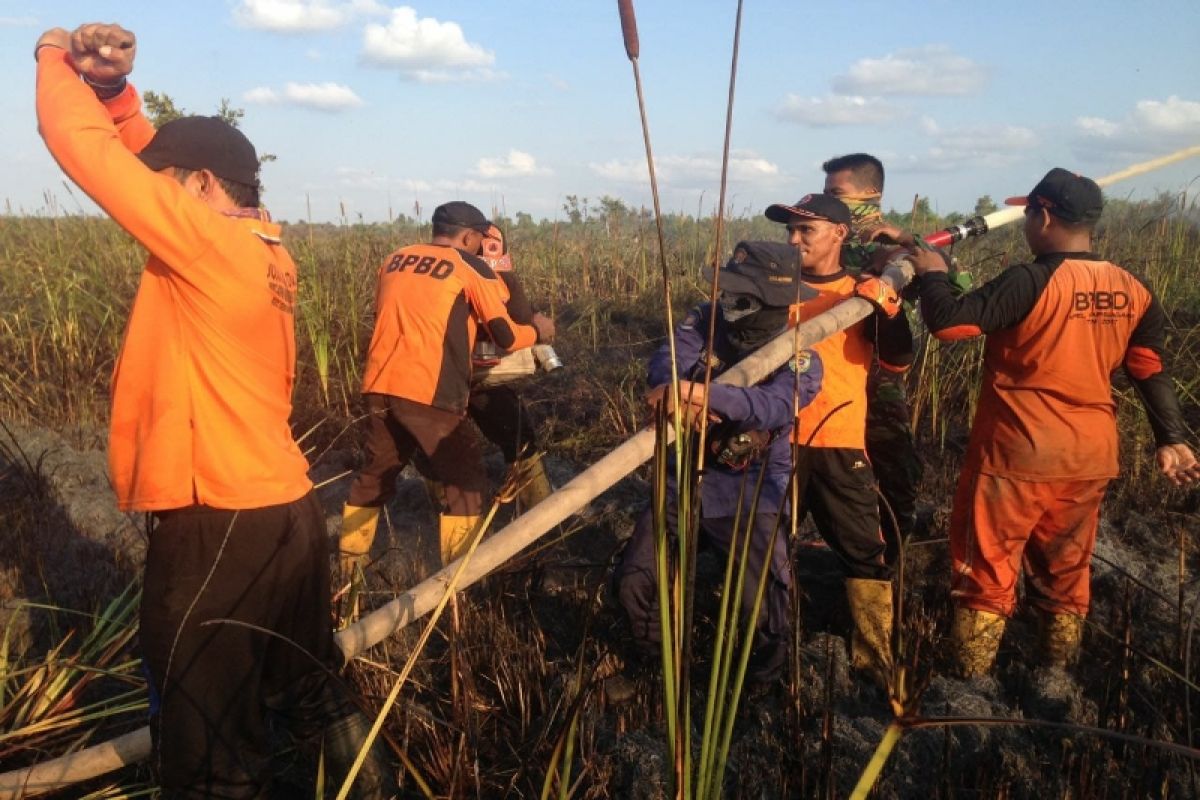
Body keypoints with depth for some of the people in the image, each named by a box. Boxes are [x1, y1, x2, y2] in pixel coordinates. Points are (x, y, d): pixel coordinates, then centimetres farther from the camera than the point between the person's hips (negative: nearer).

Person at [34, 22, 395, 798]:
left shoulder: (208, 241, -15)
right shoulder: (261, 246, 8)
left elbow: (82, 149, -11)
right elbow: (147, 164, 19)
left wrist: (57, 57, 7)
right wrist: (112, 88, 5)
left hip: (218, 526, -9)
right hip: (289, 514, 9)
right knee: (309, 691, 26)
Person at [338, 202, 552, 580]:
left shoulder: (394, 259, 17)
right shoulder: (471, 267, 1)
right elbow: (505, 337, -1)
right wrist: (537, 331, 20)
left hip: (379, 386, 6)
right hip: (427, 392, -6)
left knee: (375, 473, 22)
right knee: (465, 482, 6)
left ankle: (347, 567, 31)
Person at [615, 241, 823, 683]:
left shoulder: (799, 358, -14)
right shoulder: (708, 320, -3)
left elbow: (776, 406, -35)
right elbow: (666, 361, -20)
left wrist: (709, 394, -54)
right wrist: (672, 386, -46)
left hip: (751, 487, -4)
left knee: (762, 605, -10)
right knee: (634, 582, 4)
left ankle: (764, 684, 22)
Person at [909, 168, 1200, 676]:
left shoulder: (1030, 282, -18)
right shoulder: (1133, 291, 3)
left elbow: (947, 323, -22)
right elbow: (1151, 371, 10)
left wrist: (931, 273, -4)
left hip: (1016, 457, -6)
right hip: (1089, 460, 6)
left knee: (987, 573, 6)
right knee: (1066, 572, 19)